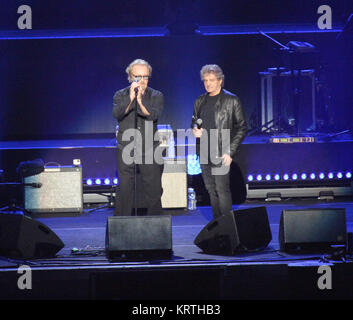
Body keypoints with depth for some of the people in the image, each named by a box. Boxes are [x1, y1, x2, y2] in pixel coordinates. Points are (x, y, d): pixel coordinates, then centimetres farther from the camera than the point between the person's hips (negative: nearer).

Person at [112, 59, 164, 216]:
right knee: (124, 192, -1)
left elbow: (154, 115, -12)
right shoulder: (120, 95, 7)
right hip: (126, 151, 0)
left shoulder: (156, 96, 6)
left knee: (154, 192, 1)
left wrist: (140, 102, -28)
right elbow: (117, 114, -11)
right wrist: (130, 98, -25)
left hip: (150, 151, 0)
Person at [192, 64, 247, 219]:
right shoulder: (200, 101, 14)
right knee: (211, 190, 8)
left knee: (222, 189, -11)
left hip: (221, 154, -6)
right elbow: (194, 121, 26)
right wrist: (194, 129, -1)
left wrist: (230, 152, -11)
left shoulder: (232, 100, -2)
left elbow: (242, 128, -3)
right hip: (204, 152, 6)